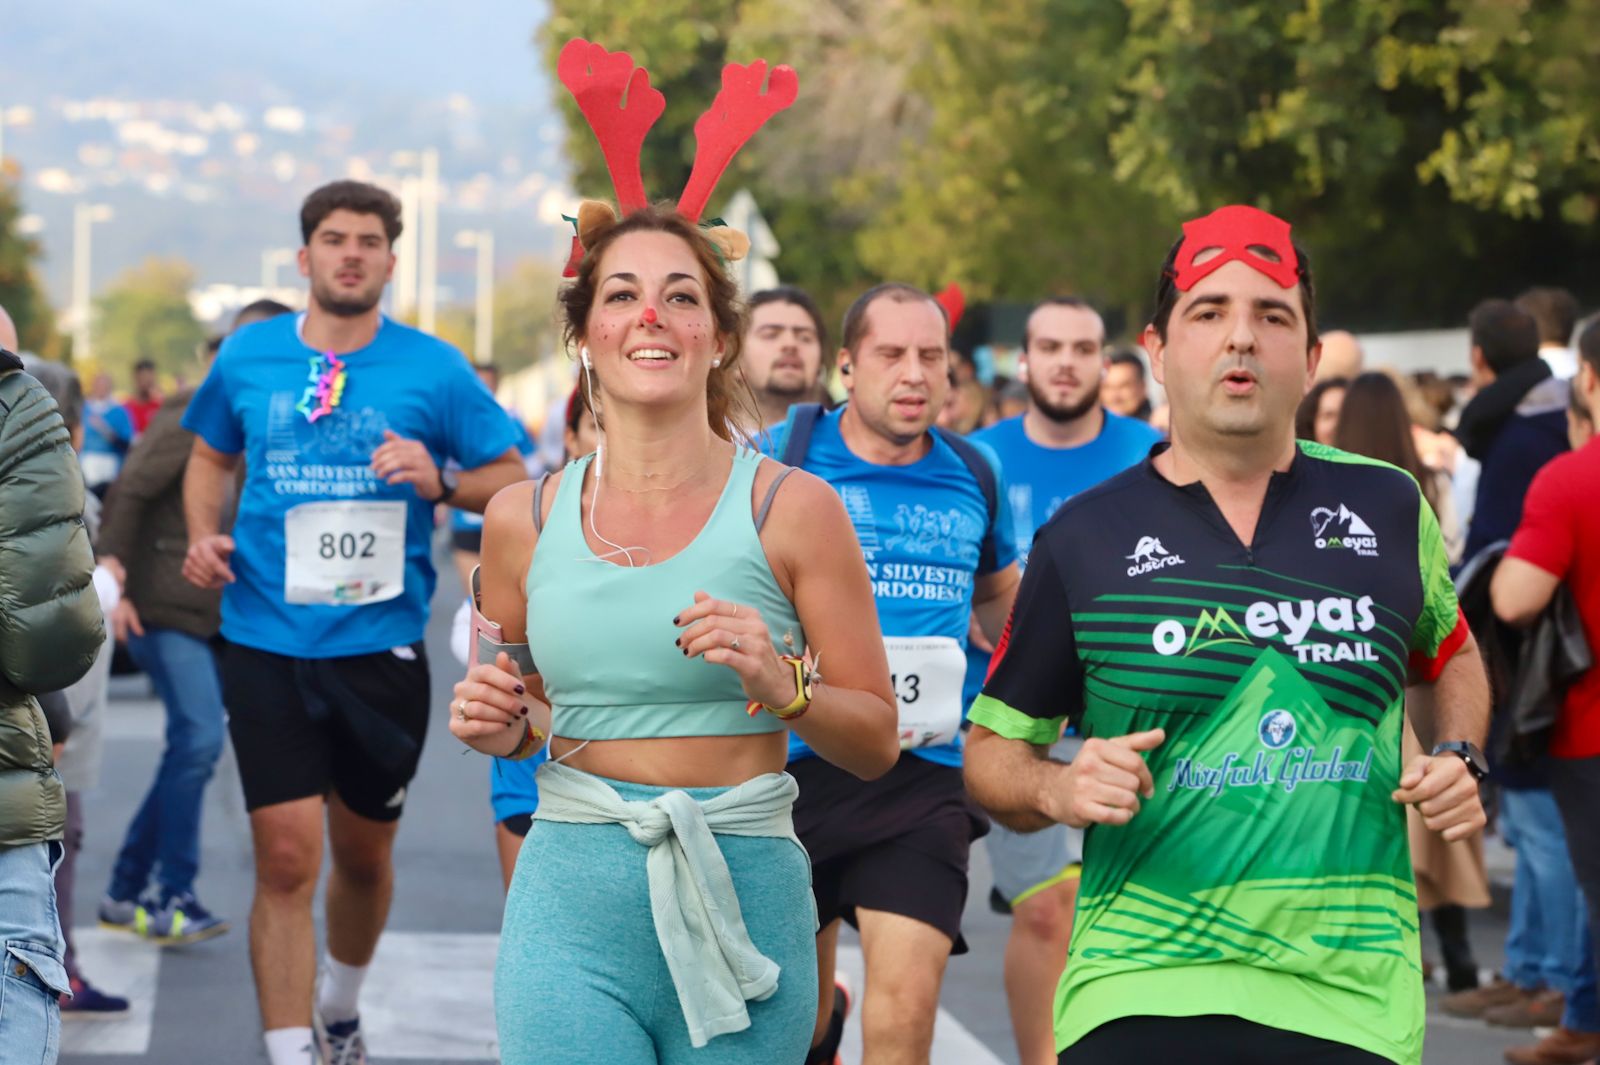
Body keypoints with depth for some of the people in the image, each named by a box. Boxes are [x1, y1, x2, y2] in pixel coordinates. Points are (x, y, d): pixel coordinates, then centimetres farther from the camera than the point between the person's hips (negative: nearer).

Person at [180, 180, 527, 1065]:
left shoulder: (433, 368, -2)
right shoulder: (248, 356, 3)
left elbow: (513, 480, 2)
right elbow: (210, 457, 19)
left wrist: (441, 483, -18)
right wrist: (203, 534, 1)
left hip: (381, 644, 1)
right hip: (266, 640, -1)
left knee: (364, 853, 17)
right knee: (286, 860, -10)